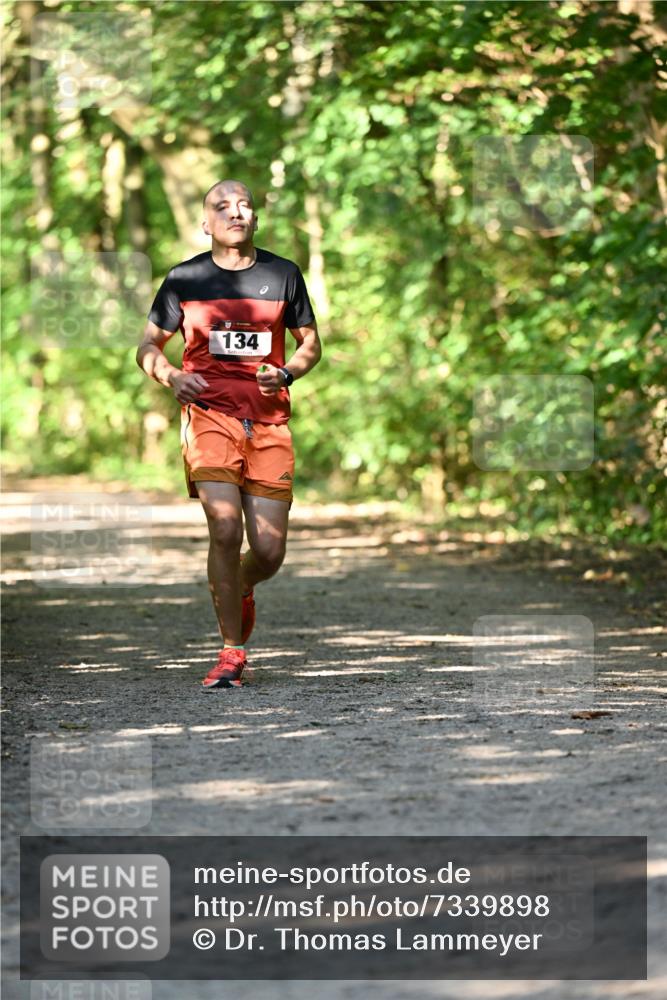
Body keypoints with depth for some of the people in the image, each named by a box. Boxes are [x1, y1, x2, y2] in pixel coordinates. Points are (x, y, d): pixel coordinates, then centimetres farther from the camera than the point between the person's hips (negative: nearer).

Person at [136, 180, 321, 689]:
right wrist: (171, 376, -8)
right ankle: (232, 653, -6)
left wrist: (286, 373, -5)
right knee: (225, 529, -18)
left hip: (269, 422, 2)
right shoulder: (184, 279, 6)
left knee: (269, 551, -1)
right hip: (209, 414, -2)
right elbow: (149, 346, 13)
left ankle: (241, 590, 37)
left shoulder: (283, 275, 9)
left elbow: (311, 344, 16)